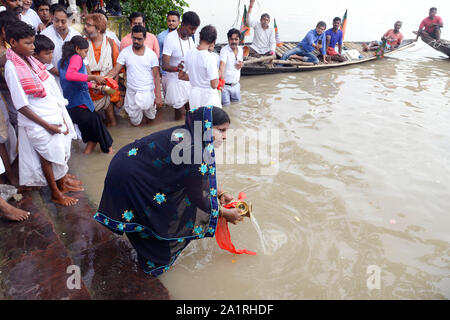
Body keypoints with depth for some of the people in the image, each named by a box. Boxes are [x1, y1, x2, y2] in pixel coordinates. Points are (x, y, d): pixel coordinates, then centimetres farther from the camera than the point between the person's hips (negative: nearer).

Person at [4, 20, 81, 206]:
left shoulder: (30, 60, 5)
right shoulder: (11, 67, -17)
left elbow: (52, 87, 9)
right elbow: (21, 105, -18)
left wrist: (62, 117, 5)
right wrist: (47, 125, -16)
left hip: (55, 116, 7)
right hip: (38, 121, -7)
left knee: (61, 150, 19)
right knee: (48, 156, 8)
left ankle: (62, 181, 41)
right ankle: (56, 194, 26)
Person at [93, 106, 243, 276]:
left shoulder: (188, 134, -1)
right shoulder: (193, 150, -28)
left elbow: (204, 175, 14)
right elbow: (200, 198, -18)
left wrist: (220, 193, 15)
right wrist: (225, 213, -5)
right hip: (128, 178, -9)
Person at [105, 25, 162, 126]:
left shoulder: (151, 54, -5)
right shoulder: (125, 52, -3)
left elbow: (156, 76, -5)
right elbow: (115, 70, -6)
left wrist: (158, 97, -12)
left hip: (148, 93, -1)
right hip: (132, 94, 1)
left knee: (150, 117, 12)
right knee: (136, 122, 10)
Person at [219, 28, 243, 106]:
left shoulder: (240, 49, 1)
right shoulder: (224, 50, -19)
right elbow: (222, 64, -35)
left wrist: (241, 64, -7)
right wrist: (221, 75, -55)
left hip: (236, 84, 6)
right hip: (225, 85, -6)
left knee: (237, 100, 18)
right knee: (226, 104, -2)